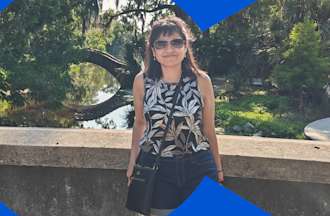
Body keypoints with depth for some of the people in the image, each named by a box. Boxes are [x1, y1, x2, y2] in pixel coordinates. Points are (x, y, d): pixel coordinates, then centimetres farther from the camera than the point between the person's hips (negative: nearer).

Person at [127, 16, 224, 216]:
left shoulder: (202, 81, -7)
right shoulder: (142, 81, -5)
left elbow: (209, 128, 2)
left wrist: (218, 168, 9)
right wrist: (133, 161, 10)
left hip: (198, 167, 0)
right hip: (156, 168, 0)